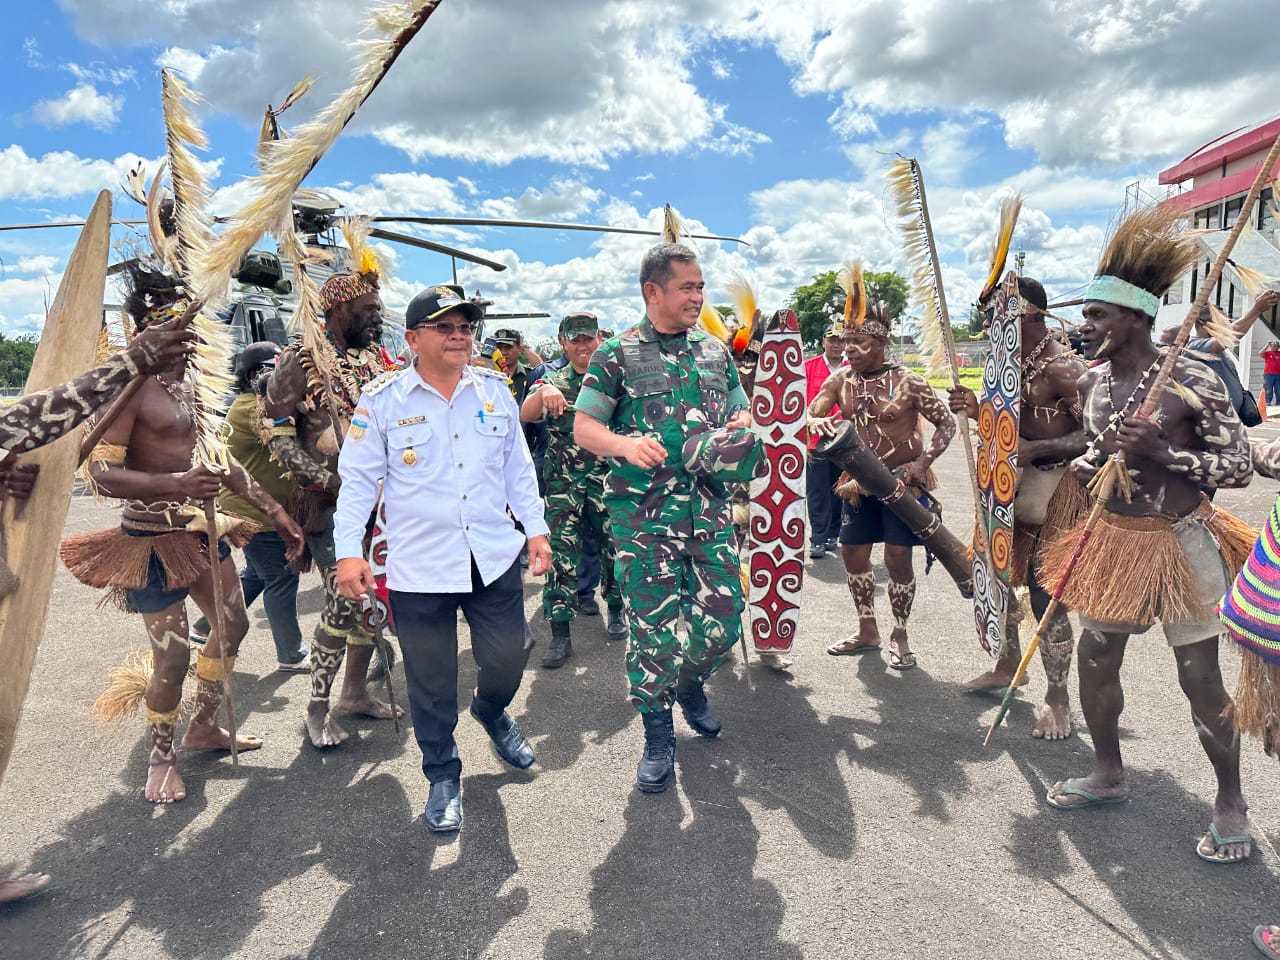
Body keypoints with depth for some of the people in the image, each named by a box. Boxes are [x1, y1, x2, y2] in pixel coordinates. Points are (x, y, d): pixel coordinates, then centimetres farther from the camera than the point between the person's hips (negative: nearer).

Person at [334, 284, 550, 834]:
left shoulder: (495, 390, 6)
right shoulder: (382, 400, -4)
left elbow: (518, 467, 12)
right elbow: (358, 480, -2)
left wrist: (536, 528, 9)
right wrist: (349, 551, -7)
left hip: (494, 557, 3)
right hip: (419, 566, -2)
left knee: (507, 659, 10)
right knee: (431, 680, 8)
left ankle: (491, 711, 45)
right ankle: (443, 776, 30)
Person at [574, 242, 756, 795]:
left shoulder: (715, 352, 13)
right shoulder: (618, 354, -1)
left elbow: (741, 413, 21)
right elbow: (583, 428, -4)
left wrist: (739, 429, -4)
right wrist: (626, 444, -24)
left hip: (710, 506, 4)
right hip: (643, 513, -4)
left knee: (724, 618, 5)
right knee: (652, 626, 2)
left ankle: (691, 682, 38)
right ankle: (658, 737, 20)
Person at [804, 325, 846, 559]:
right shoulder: (808, 367, -1)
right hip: (815, 441, -2)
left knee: (838, 492, 11)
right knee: (817, 493, -1)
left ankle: (832, 535, 23)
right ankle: (818, 540, 4)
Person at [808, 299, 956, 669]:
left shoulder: (907, 382, -13)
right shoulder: (840, 380, 0)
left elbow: (946, 423, -7)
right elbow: (808, 416, 2)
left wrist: (922, 462, -19)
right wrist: (816, 422, -22)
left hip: (903, 482, -5)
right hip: (859, 482, 5)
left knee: (898, 558, -5)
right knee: (853, 554, 9)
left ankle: (899, 635, 17)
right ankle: (867, 631, 28)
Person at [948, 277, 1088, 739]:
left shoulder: (1063, 367, -18)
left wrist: (1036, 449, -30)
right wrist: (976, 409, -1)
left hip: (1054, 492, -8)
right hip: (1011, 488, 8)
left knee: (1045, 595, -3)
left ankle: (1058, 696, 16)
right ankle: (1008, 665, 39)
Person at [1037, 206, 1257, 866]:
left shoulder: (1191, 382, -17)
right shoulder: (1092, 381, 2)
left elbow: (1239, 466, -13)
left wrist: (1163, 452, -26)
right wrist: (1086, 465, -4)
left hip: (1180, 545, -6)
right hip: (1113, 541, 6)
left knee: (1200, 680, 2)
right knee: (1094, 662, 12)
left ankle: (1230, 802, 25)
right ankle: (1108, 774, 33)